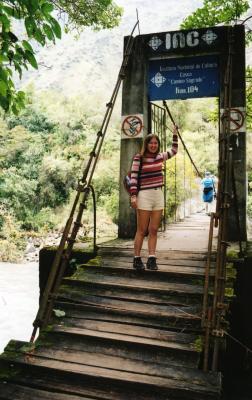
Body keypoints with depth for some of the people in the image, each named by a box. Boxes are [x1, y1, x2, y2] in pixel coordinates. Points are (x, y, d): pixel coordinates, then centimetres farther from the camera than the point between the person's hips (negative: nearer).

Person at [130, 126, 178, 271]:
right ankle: (137, 259, 7)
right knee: (142, 230, -2)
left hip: (159, 195, 5)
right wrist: (133, 196, -15)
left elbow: (174, 151, 29)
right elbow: (133, 177, -7)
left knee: (153, 230, 5)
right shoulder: (139, 158, -4)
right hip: (144, 195, -5)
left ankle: (152, 259, 8)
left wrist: (175, 134, 24)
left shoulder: (160, 157, 12)